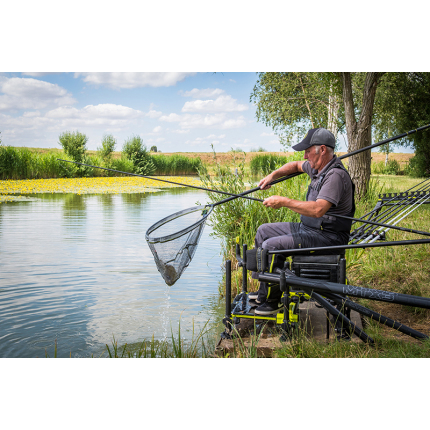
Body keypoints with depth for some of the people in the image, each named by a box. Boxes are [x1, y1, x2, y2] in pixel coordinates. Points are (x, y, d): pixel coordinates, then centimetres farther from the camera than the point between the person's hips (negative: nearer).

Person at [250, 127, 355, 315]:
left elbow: (318, 209, -36)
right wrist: (272, 176, 14)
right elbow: (296, 165, 29)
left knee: (271, 245, -21)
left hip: (326, 236, -11)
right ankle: (264, 290, 18)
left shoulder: (335, 175, -24)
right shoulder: (318, 167, 7)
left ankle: (273, 299, -4)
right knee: (263, 231, 15)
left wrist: (284, 202, -29)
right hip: (308, 228, 11)